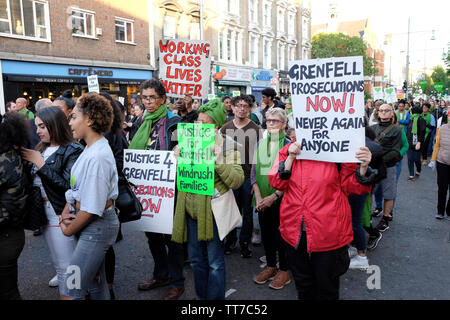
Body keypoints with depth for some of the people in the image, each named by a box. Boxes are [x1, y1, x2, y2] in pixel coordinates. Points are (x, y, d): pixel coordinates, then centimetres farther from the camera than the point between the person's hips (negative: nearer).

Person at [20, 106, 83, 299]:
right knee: (57, 264, 20)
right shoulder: (42, 149, 10)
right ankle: (63, 287, 35)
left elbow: (67, 185, -21)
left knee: (66, 267, 3)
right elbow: (34, 180, 9)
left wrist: (40, 162, -18)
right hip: (44, 212, 8)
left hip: (61, 215, -8)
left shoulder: (72, 151, -12)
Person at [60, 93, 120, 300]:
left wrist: (70, 229, -7)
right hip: (93, 226, 9)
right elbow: (77, 188, 14)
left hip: (97, 226, -9)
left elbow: (92, 208, -22)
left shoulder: (97, 157, -23)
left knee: (73, 289, -1)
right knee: (96, 284, 21)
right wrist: (66, 212, 1)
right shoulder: (90, 149, 7)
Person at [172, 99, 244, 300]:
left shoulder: (227, 146, -6)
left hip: (213, 210, -6)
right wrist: (177, 159, -2)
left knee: (215, 262, 6)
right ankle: (201, 296, 36)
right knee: (196, 260, 18)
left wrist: (220, 162, -26)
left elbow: (237, 181, -15)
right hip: (190, 210, 6)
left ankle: (215, 298, 23)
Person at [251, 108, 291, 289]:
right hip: (262, 200, 5)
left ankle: (284, 271, 23)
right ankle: (270, 266, 32)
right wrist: (258, 197, -4)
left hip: (281, 199, -4)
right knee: (265, 232, 13)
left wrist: (273, 196, -16)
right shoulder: (260, 144, 6)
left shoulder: (289, 145, -7)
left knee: (281, 233, 4)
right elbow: (254, 172, 6)